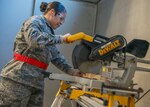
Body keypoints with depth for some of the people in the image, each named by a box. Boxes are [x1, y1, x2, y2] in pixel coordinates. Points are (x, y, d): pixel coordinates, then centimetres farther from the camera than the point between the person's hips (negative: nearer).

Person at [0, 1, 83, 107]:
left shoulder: (49, 32, 23)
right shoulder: (35, 21, -3)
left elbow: (56, 56, 20)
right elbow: (35, 40, -25)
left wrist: (71, 70, 9)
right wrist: (60, 39, -15)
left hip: (37, 81, 9)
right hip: (18, 77, -9)